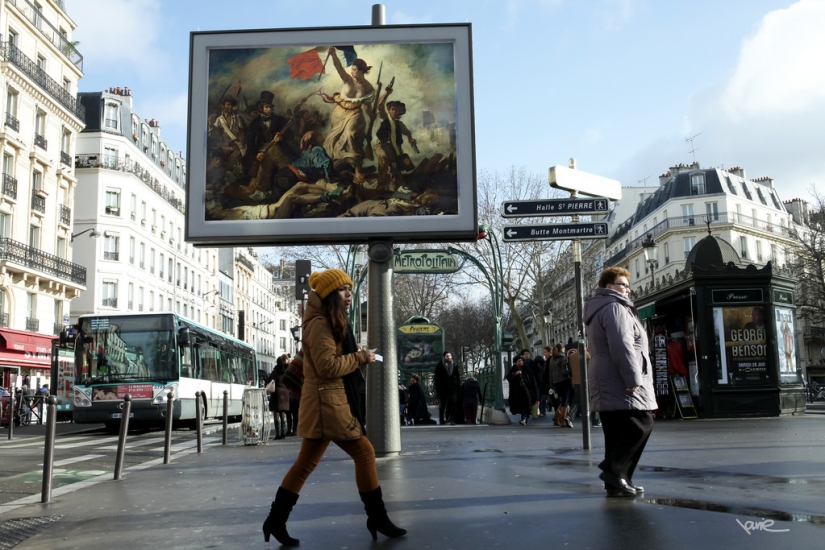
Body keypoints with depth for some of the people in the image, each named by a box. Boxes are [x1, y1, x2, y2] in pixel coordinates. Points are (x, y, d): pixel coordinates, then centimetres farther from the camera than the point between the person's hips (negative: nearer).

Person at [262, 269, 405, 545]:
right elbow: (328, 367, -21)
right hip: (328, 401, -10)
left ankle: (276, 520, 15)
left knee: (306, 463, 11)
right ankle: (377, 518, 4)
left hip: (330, 401, 10)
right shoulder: (320, 324, -13)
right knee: (364, 453, -5)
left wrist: (358, 357, 9)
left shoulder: (332, 323, 19)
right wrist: (361, 357, -12)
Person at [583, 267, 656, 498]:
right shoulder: (614, 307, -9)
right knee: (642, 424, -9)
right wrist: (633, 379, -22)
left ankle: (616, 482, 8)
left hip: (607, 384, 10)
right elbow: (622, 347, -21)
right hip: (621, 383, -10)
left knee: (617, 433, 8)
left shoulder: (598, 310, 25)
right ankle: (614, 470, -12)